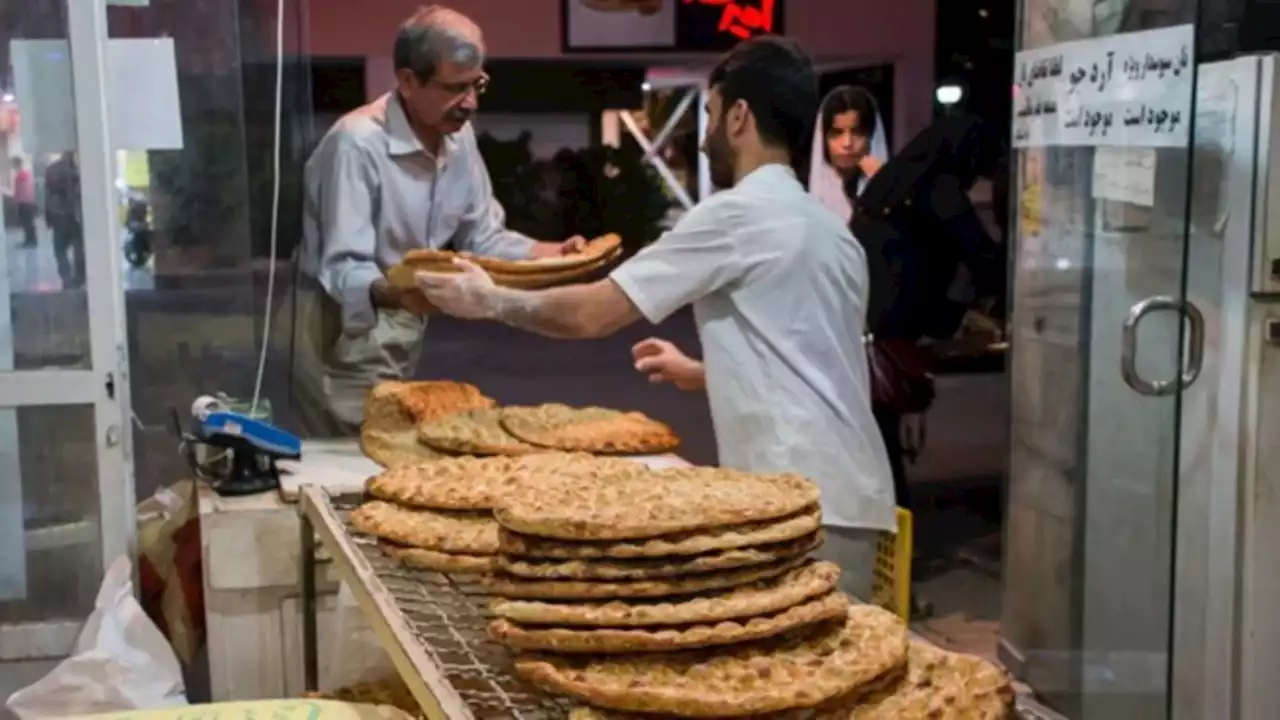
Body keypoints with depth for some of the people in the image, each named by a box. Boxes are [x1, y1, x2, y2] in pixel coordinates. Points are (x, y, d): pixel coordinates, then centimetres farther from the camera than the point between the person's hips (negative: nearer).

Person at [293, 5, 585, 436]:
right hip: (343, 337, -7)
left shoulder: (459, 136, 0)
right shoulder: (357, 143, -24)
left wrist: (553, 253, -10)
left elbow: (482, 238, 6)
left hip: (402, 331, 7)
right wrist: (395, 293, -47)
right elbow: (343, 269, -26)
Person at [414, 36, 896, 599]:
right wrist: (701, 374, 31)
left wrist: (493, 301, 7)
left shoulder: (738, 214, -9)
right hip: (843, 491, 9)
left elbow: (593, 313, -7)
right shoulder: (827, 228, 17)